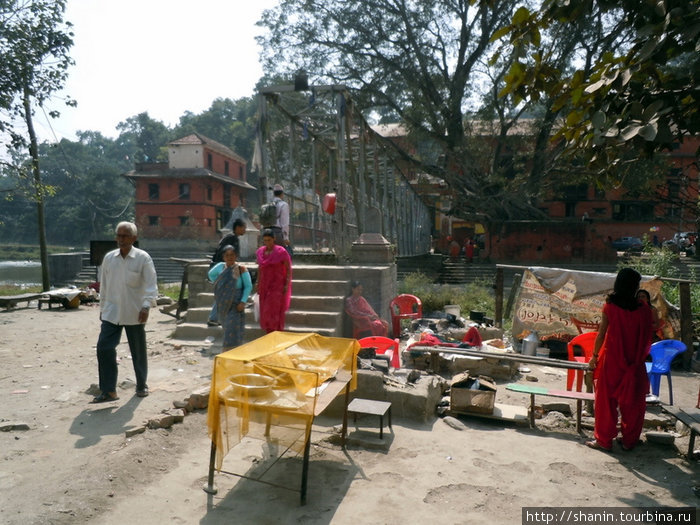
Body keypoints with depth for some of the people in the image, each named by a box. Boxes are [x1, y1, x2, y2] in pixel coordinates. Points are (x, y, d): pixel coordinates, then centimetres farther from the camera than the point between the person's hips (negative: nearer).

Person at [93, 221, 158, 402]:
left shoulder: (143, 258, -8)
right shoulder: (109, 258, 5)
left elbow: (151, 285, -13)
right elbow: (104, 285, 14)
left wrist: (146, 306, -25)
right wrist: (102, 308, 16)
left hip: (134, 314, -3)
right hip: (111, 313, 3)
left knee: (138, 351, 9)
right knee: (104, 348, -7)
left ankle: (141, 385, 28)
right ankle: (109, 391, 3)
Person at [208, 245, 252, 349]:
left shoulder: (242, 269, -10)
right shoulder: (220, 266, 0)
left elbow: (248, 286, -9)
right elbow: (211, 274, 22)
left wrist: (243, 302, -17)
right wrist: (219, 284, 10)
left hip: (236, 303, -4)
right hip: (223, 303, 4)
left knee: (233, 327, -10)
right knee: (227, 326, 13)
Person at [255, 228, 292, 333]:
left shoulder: (281, 252, -10)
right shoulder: (260, 252, 6)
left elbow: (288, 268, -8)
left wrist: (287, 284, -13)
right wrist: (258, 282, 16)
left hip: (277, 285, -5)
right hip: (264, 285, 5)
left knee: (275, 310, -10)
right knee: (265, 311, 7)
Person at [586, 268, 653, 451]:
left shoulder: (609, 307, -11)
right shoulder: (644, 310, -8)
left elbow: (601, 335, -7)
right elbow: (647, 339, -1)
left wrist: (594, 356, 4)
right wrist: (640, 356, 16)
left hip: (611, 362, -1)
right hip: (634, 366, 1)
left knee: (606, 401, 10)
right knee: (632, 403, 15)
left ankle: (604, 440, 16)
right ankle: (629, 440, 25)